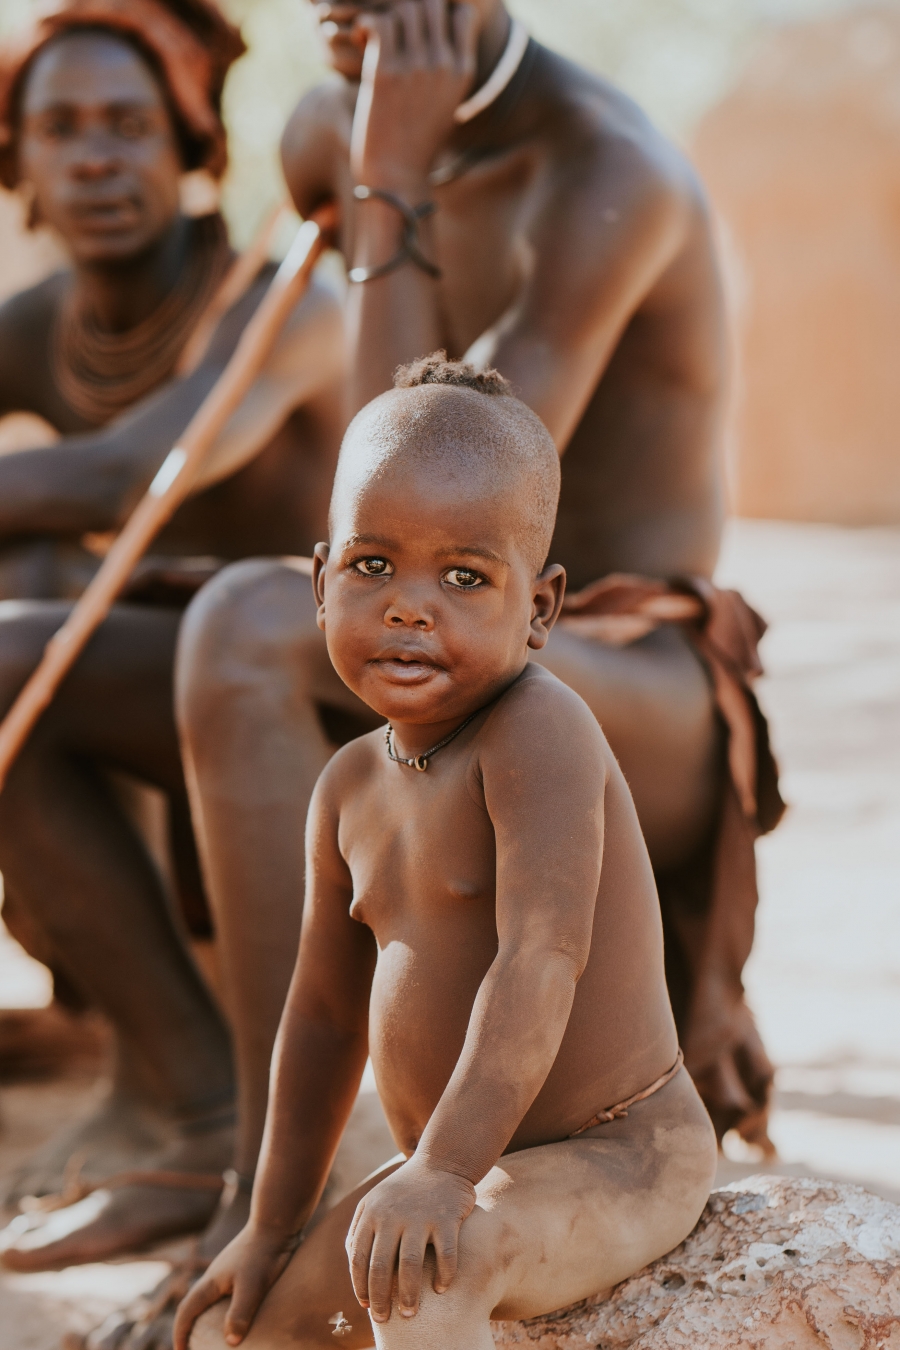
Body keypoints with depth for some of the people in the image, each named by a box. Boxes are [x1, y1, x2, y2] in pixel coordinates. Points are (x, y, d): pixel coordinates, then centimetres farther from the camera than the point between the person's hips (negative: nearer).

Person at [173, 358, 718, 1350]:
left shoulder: (539, 731, -21)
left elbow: (542, 961, -31)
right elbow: (325, 1011, 13)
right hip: (479, 1171, 9)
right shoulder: (352, 788, 5)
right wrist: (272, 1226, 14)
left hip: (619, 1160, -9)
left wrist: (443, 1167, -38)